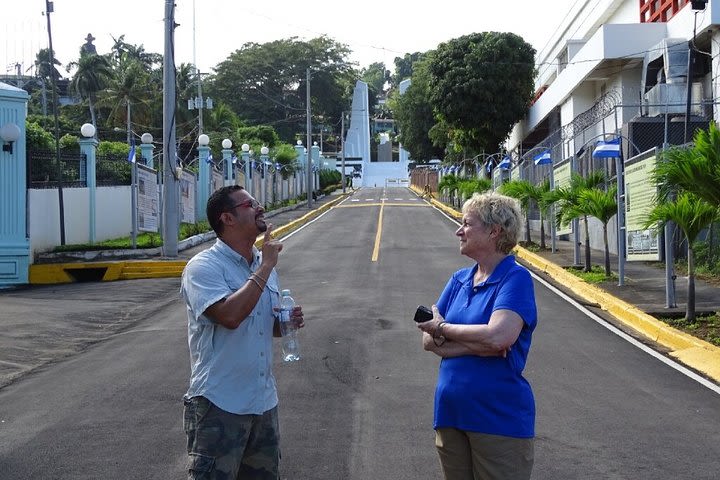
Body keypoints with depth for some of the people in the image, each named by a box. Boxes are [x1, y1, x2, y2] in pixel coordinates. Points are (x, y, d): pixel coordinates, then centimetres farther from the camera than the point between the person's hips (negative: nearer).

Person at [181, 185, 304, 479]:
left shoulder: (264, 265, 10)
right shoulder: (203, 267, -13)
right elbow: (230, 316, -30)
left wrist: (287, 322, -1)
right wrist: (265, 267, -20)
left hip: (264, 401, 8)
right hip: (220, 406, -7)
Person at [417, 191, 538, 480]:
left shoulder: (516, 278, -10)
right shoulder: (459, 280, 10)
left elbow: (498, 337, -25)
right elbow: (429, 341, 3)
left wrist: (443, 329, -10)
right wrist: (479, 346, -15)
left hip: (499, 420, -6)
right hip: (450, 414, 7)